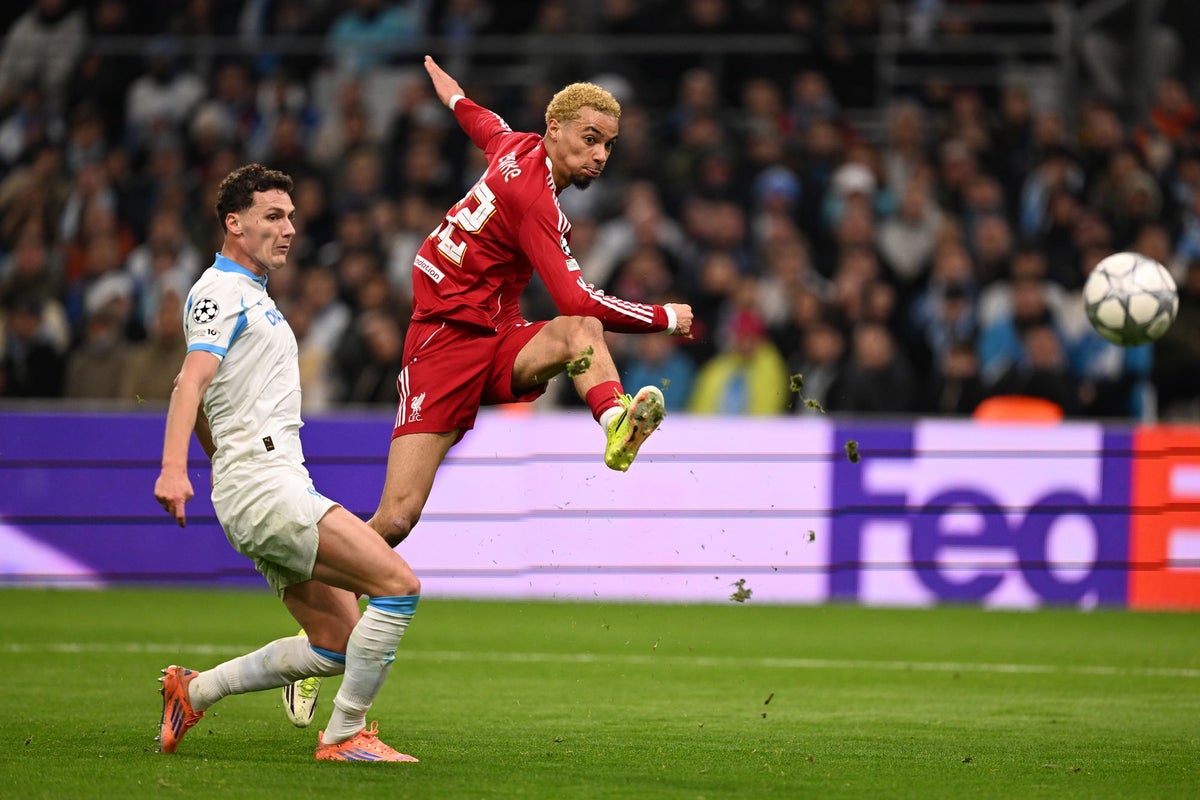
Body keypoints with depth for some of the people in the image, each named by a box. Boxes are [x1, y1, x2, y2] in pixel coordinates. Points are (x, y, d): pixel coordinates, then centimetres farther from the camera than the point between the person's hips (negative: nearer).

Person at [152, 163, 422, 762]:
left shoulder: (251, 295, 24)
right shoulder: (221, 291, -6)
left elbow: (196, 394, 33)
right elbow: (193, 379, -21)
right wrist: (173, 468, -34)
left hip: (281, 484, 10)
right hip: (264, 487, -10)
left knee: (337, 644, 6)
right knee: (398, 583, -17)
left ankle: (196, 690, 13)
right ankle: (345, 735, -11)